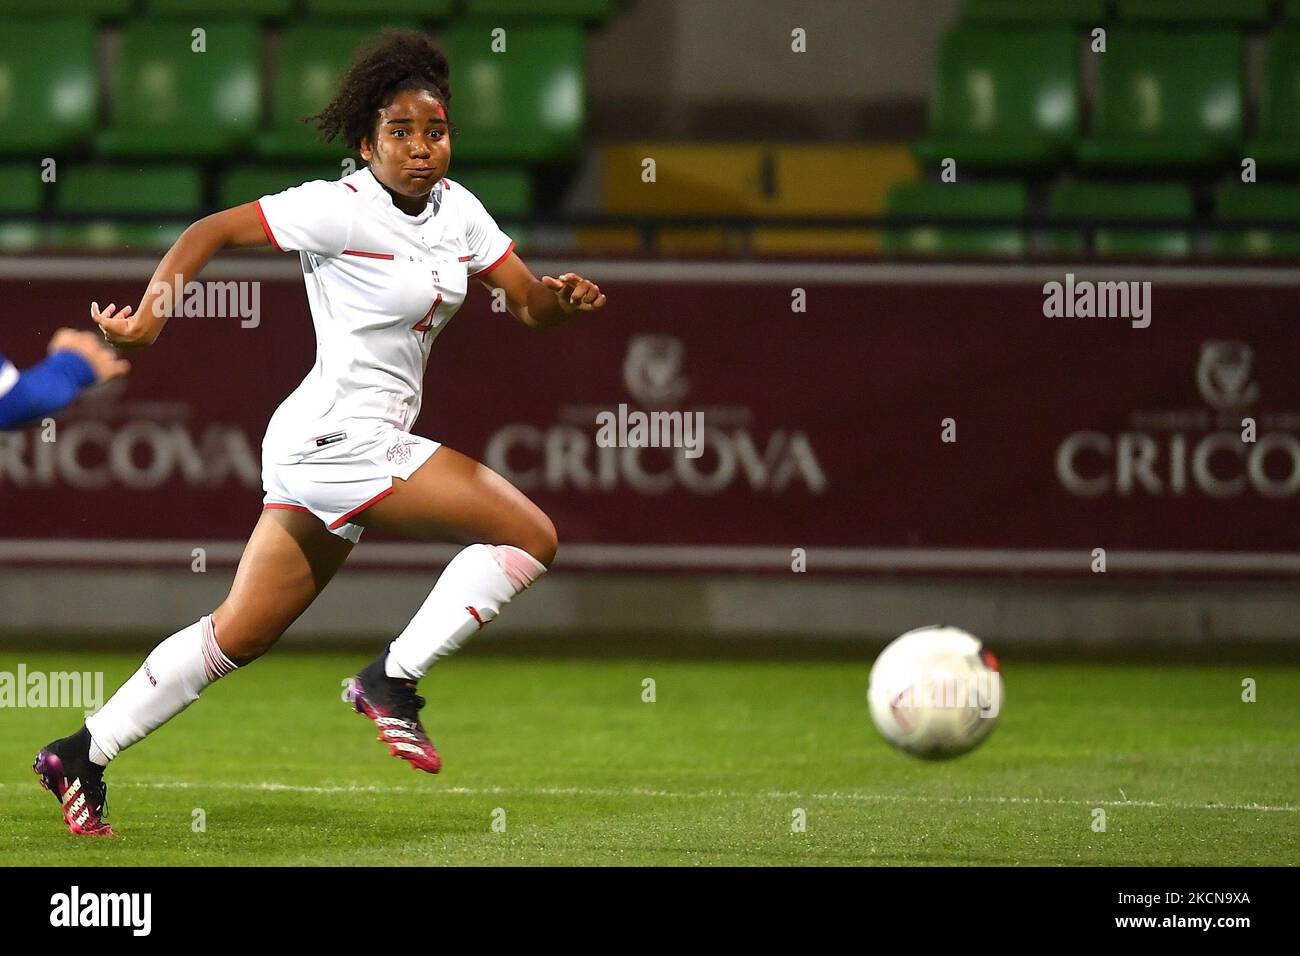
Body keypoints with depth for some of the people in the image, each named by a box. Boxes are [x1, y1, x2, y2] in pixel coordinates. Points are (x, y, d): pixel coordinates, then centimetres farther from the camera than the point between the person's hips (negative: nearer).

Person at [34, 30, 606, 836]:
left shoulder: (457, 208, 10)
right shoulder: (340, 209, -12)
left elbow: (529, 305, 11)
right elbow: (210, 232, -9)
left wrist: (566, 299, -11)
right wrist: (153, 311, -21)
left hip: (352, 450, 8)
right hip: (339, 437, -8)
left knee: (242, 633, 12)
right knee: (531, 535, -12)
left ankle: (84, 754, 17)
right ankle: (393, 679, -6)